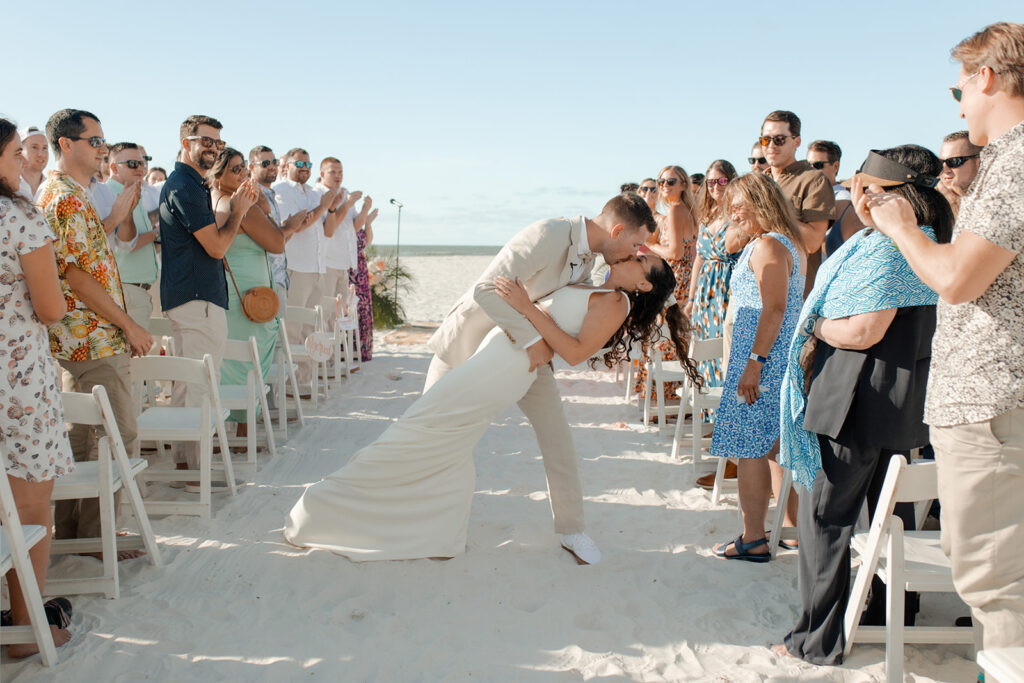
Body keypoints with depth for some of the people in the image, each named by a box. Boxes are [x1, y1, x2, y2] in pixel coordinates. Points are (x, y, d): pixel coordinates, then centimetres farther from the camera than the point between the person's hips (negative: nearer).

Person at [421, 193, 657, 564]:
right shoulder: (547, 235, -31)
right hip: (475, 335, -6)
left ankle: (571, 530, 13)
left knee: (557, 434, 0)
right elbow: (487, 289, -36)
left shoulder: (588, 255, -4)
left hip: (528, 349, 6)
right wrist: (533, 339, -36)